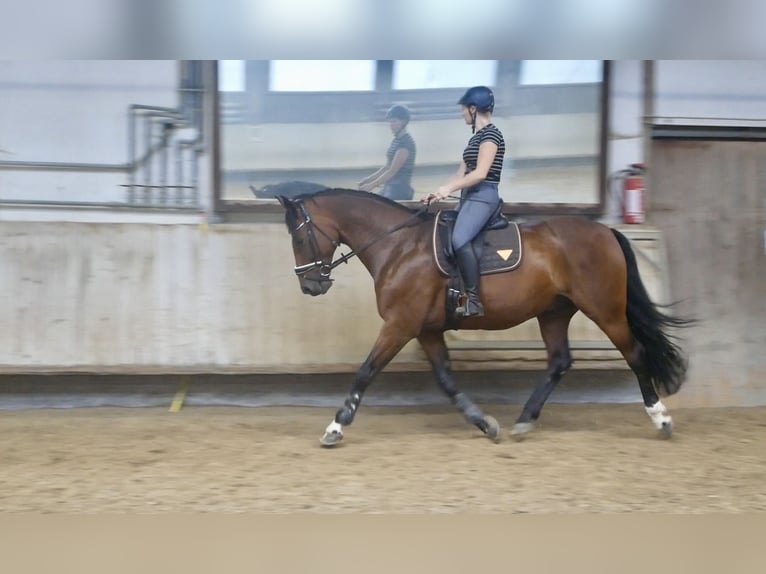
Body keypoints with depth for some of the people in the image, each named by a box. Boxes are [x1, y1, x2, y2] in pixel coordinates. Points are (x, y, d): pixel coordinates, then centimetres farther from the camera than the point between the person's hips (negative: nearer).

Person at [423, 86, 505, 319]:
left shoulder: (490, 134, -10)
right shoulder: (476, 137, 19)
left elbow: (480, 173, -19)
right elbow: (461, 173, 19)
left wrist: (449, 188, -19)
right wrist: (438, 193, 11)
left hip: (482, 196, -11)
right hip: (469, 197, 11)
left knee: (459, 239, -29)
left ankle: (474, 300, -28)